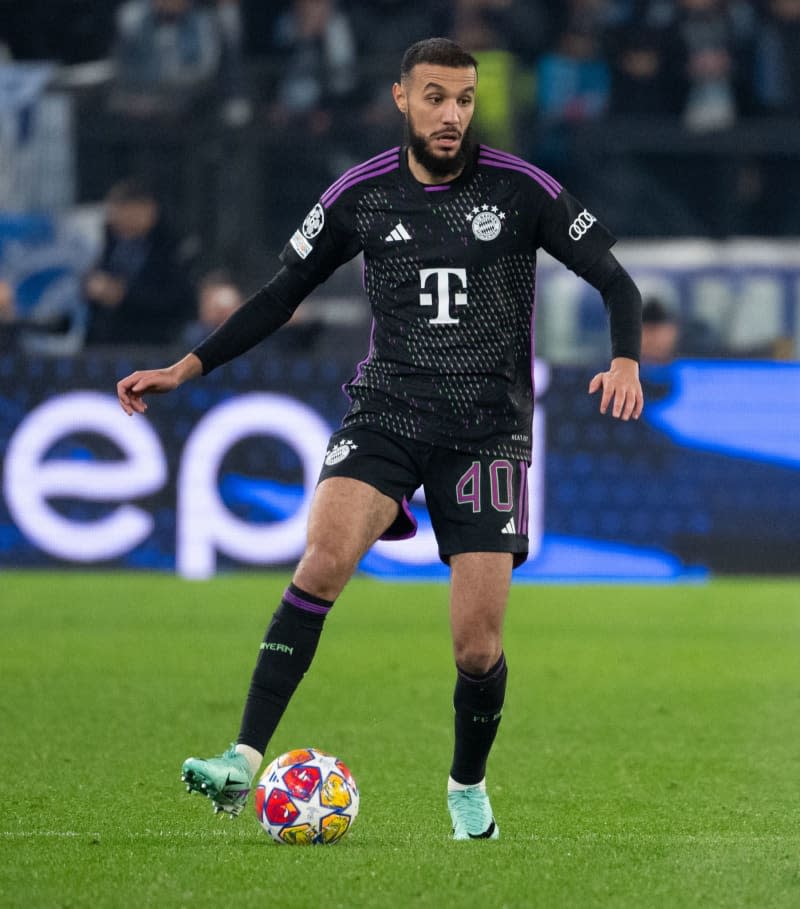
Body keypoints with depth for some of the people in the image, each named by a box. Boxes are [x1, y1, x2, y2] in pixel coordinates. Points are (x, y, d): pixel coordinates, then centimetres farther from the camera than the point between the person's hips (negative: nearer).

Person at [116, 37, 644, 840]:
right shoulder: (361, 195, 3)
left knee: (476, 646, -5)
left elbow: (616, 282, 2)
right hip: (386, 409, 1)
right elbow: (280, 297, 13)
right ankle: (244, 761, -33)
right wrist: (184, 369, 7)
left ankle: (468, 787, 27)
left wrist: (625, 362, -18)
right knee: (326, 550, -29)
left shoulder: (521, 190, -3)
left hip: (488, 428, -1)